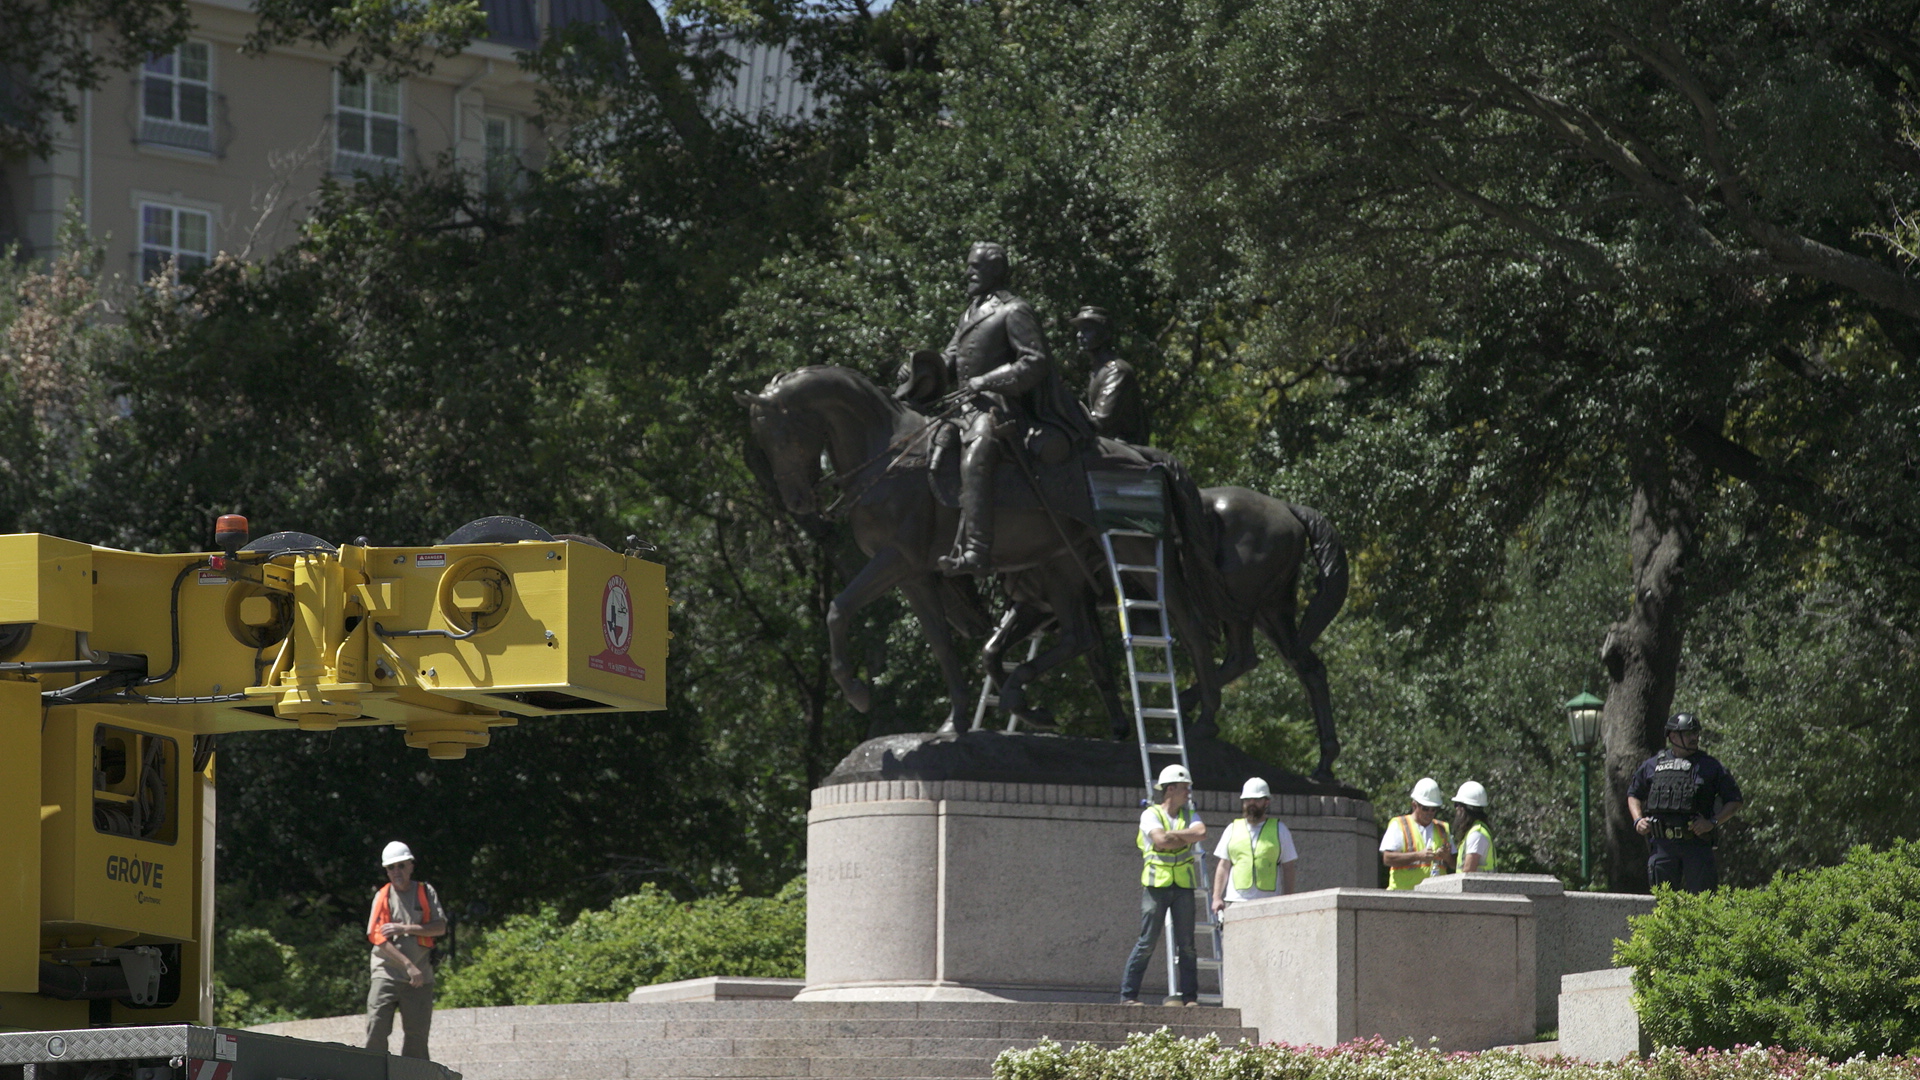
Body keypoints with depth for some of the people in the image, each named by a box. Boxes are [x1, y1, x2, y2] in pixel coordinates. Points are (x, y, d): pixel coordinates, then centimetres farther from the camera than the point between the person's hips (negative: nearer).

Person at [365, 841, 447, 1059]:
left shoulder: (425, 892, 7)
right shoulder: (383, 897, 3)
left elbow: (440, 927, -3)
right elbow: (379, 939, -6)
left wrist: (405, 928, -14)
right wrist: (408, 966, -15)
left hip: (420, 976, 2)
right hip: (387, 973, -2)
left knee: (417, 1036, 1)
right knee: (376, 1029, -13)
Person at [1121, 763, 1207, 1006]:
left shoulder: (1188, 815, 14)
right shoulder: (1151, 814, 0)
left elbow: (1201, 833, -7)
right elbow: (1161, 841, -17)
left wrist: (1174, 835, -11)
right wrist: (1187, 839, -5)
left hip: (1183, 885, 4)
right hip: (1156, 884, -4)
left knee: (1186, 944, 3)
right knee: (1147, 942, -5)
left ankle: (1190, 996, 6)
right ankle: (1129, 995, -1)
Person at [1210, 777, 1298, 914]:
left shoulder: (1279, 829, 10)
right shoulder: (1233, 829, 15)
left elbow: (1288, 868, 8)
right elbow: (1223, 866, 15)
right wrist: (1217, 898, 6)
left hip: (1268, 903, -1)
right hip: (1236, 901, 2)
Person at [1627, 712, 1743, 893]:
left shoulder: (1711, 767, 6)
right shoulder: (1652, 766, 12)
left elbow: (1734, 802, 8)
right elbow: (1634, 795, 24)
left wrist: (1713, 822, -7)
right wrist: (1638, 820, 6)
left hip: (1696, 843, -2)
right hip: (1662, 844, 2)